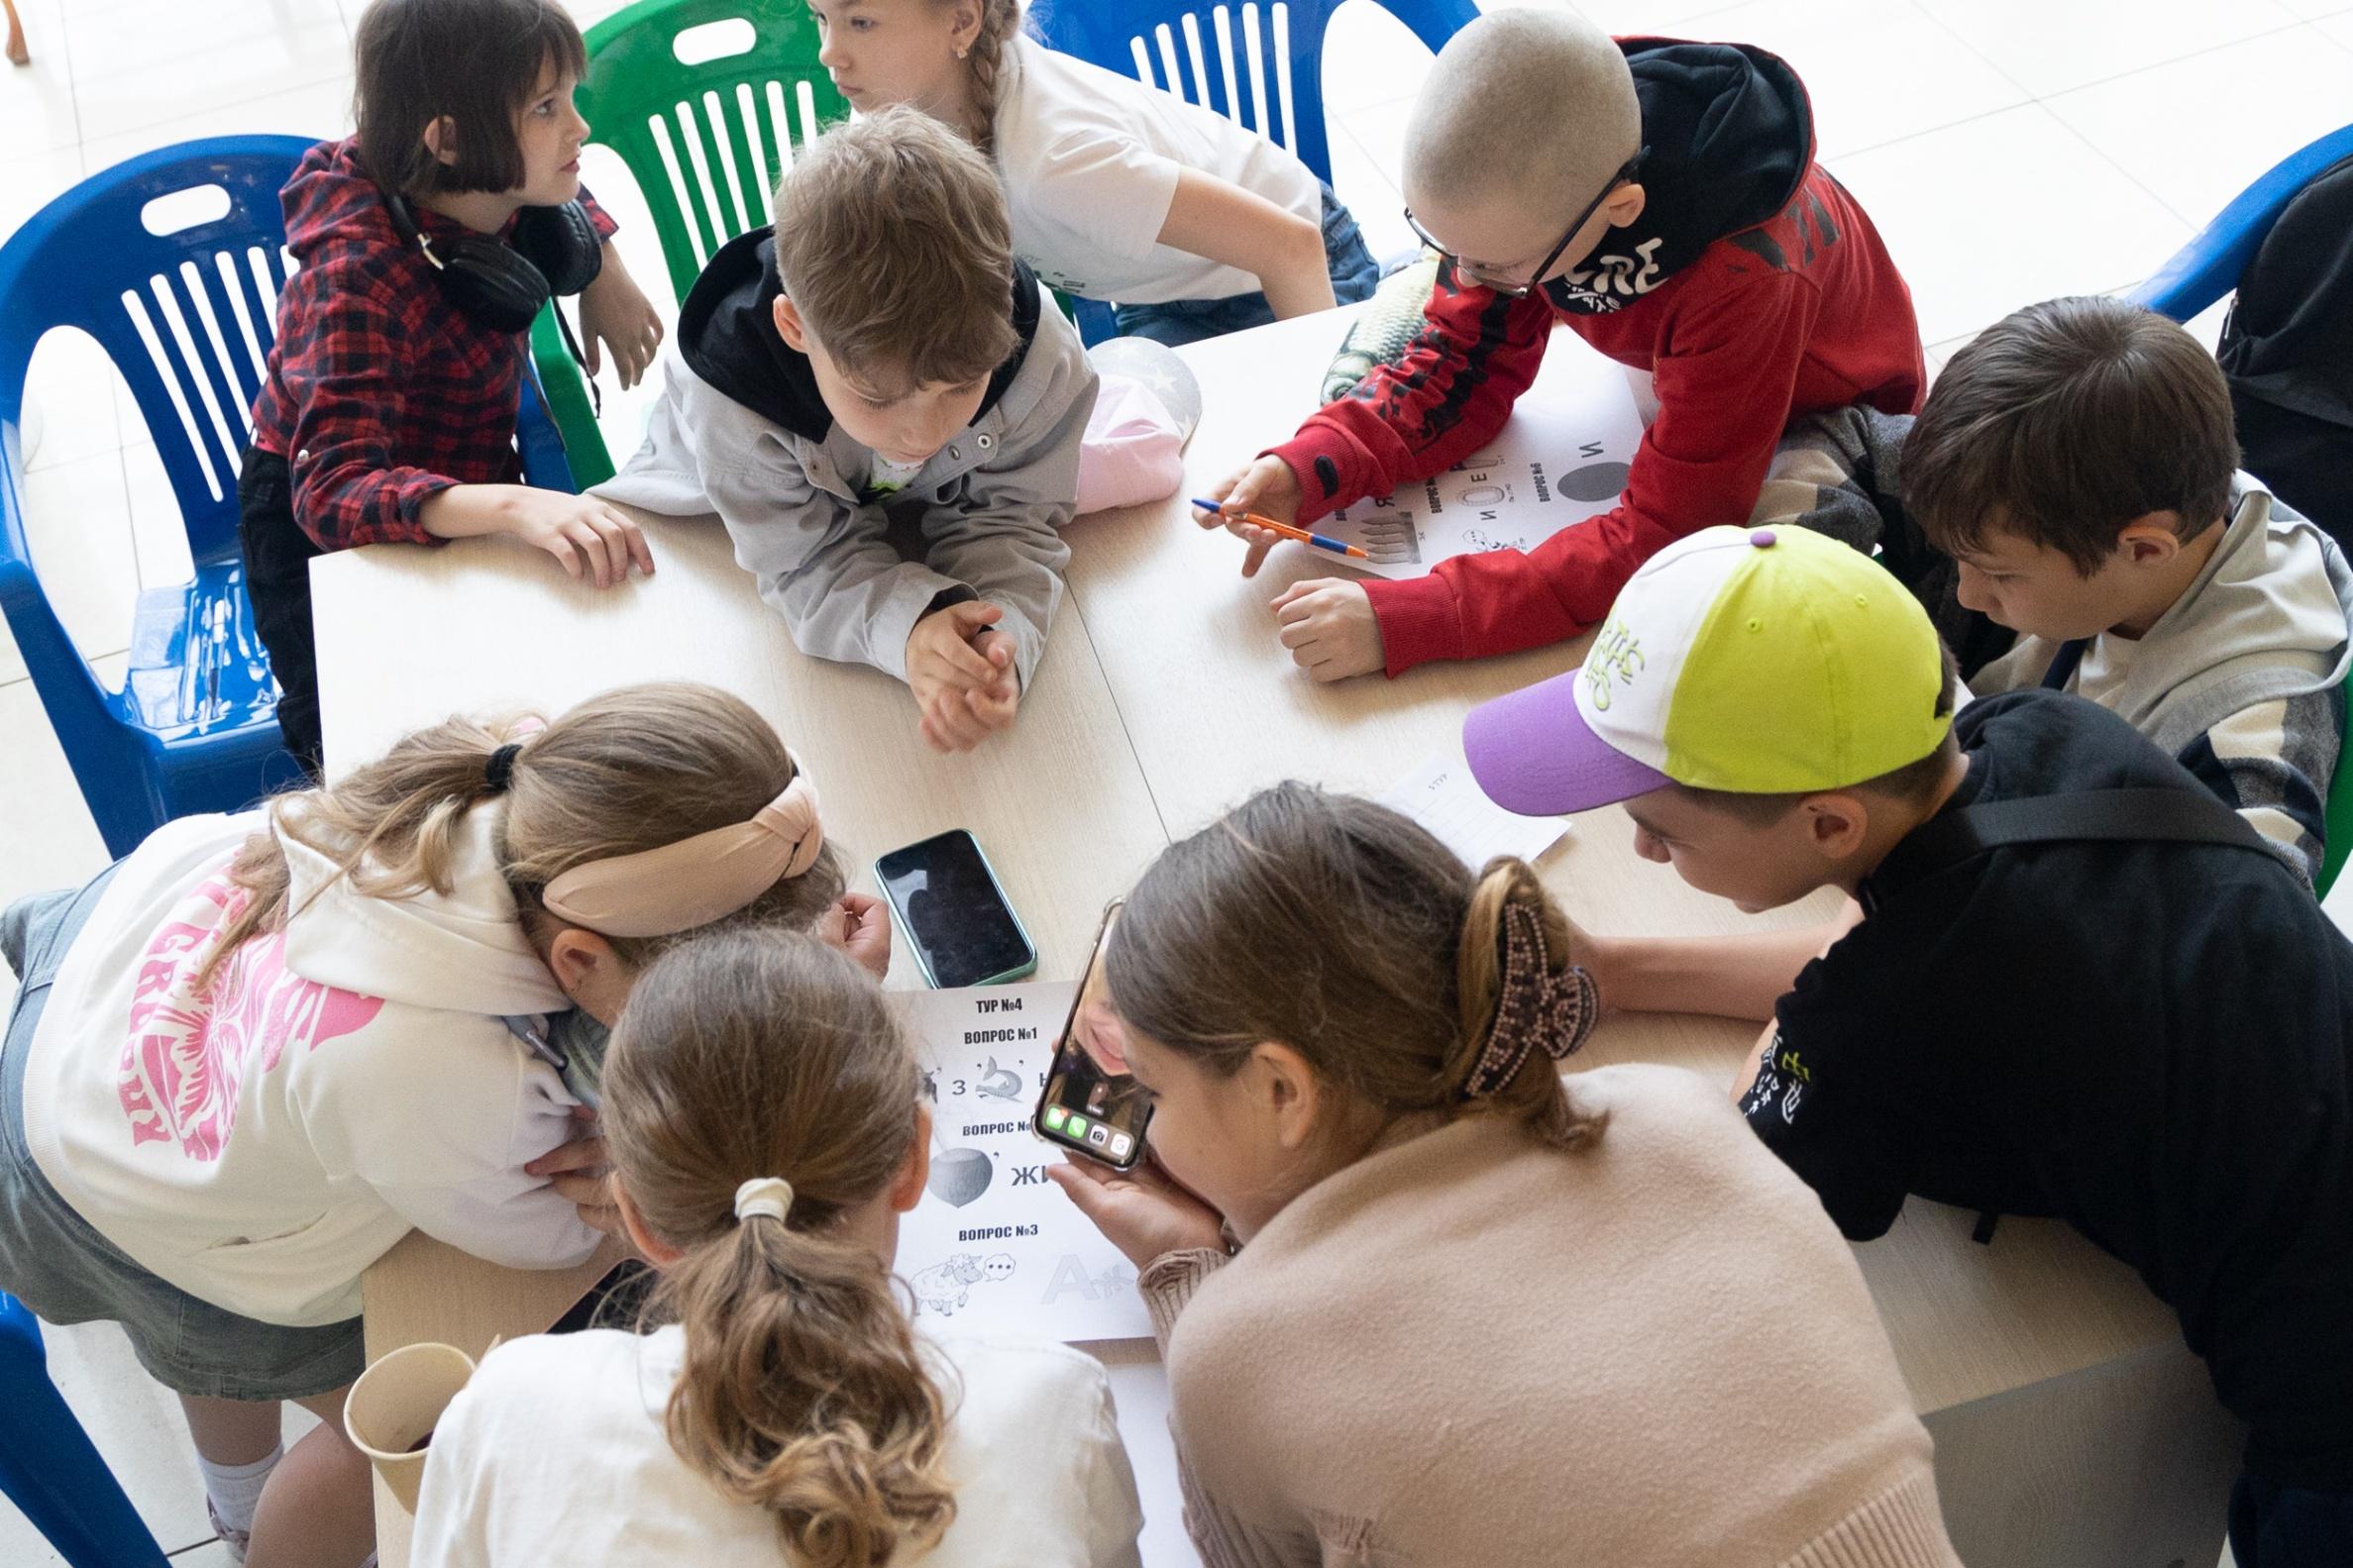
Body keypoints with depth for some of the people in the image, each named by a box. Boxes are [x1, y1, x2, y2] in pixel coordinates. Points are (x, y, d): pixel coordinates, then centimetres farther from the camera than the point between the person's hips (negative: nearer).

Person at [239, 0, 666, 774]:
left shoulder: (502, 192, -13)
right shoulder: (357, 276, -33)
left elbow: (564, 201, 15)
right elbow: (337, 490, -43)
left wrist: (605, 275, -5)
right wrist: (514, 505, -59)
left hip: (467, 492, 6)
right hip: (327, 533, -6)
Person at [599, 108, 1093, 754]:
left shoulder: (1040, 358, -38)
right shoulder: (730, 404, -42)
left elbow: (1009, 521, -26)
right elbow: (809, 564, -34)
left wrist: (1001, 637, -49)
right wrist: (909, 627, -57)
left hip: (932, 518, 2)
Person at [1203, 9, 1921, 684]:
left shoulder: (1748, 277, -45)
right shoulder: (1525, 178, -28)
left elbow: (1665, 537, -42)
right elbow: (1467, 362, -14)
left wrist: (1403, 619, -50)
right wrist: (1307, 469, -33)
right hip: (1670, 371, 6)